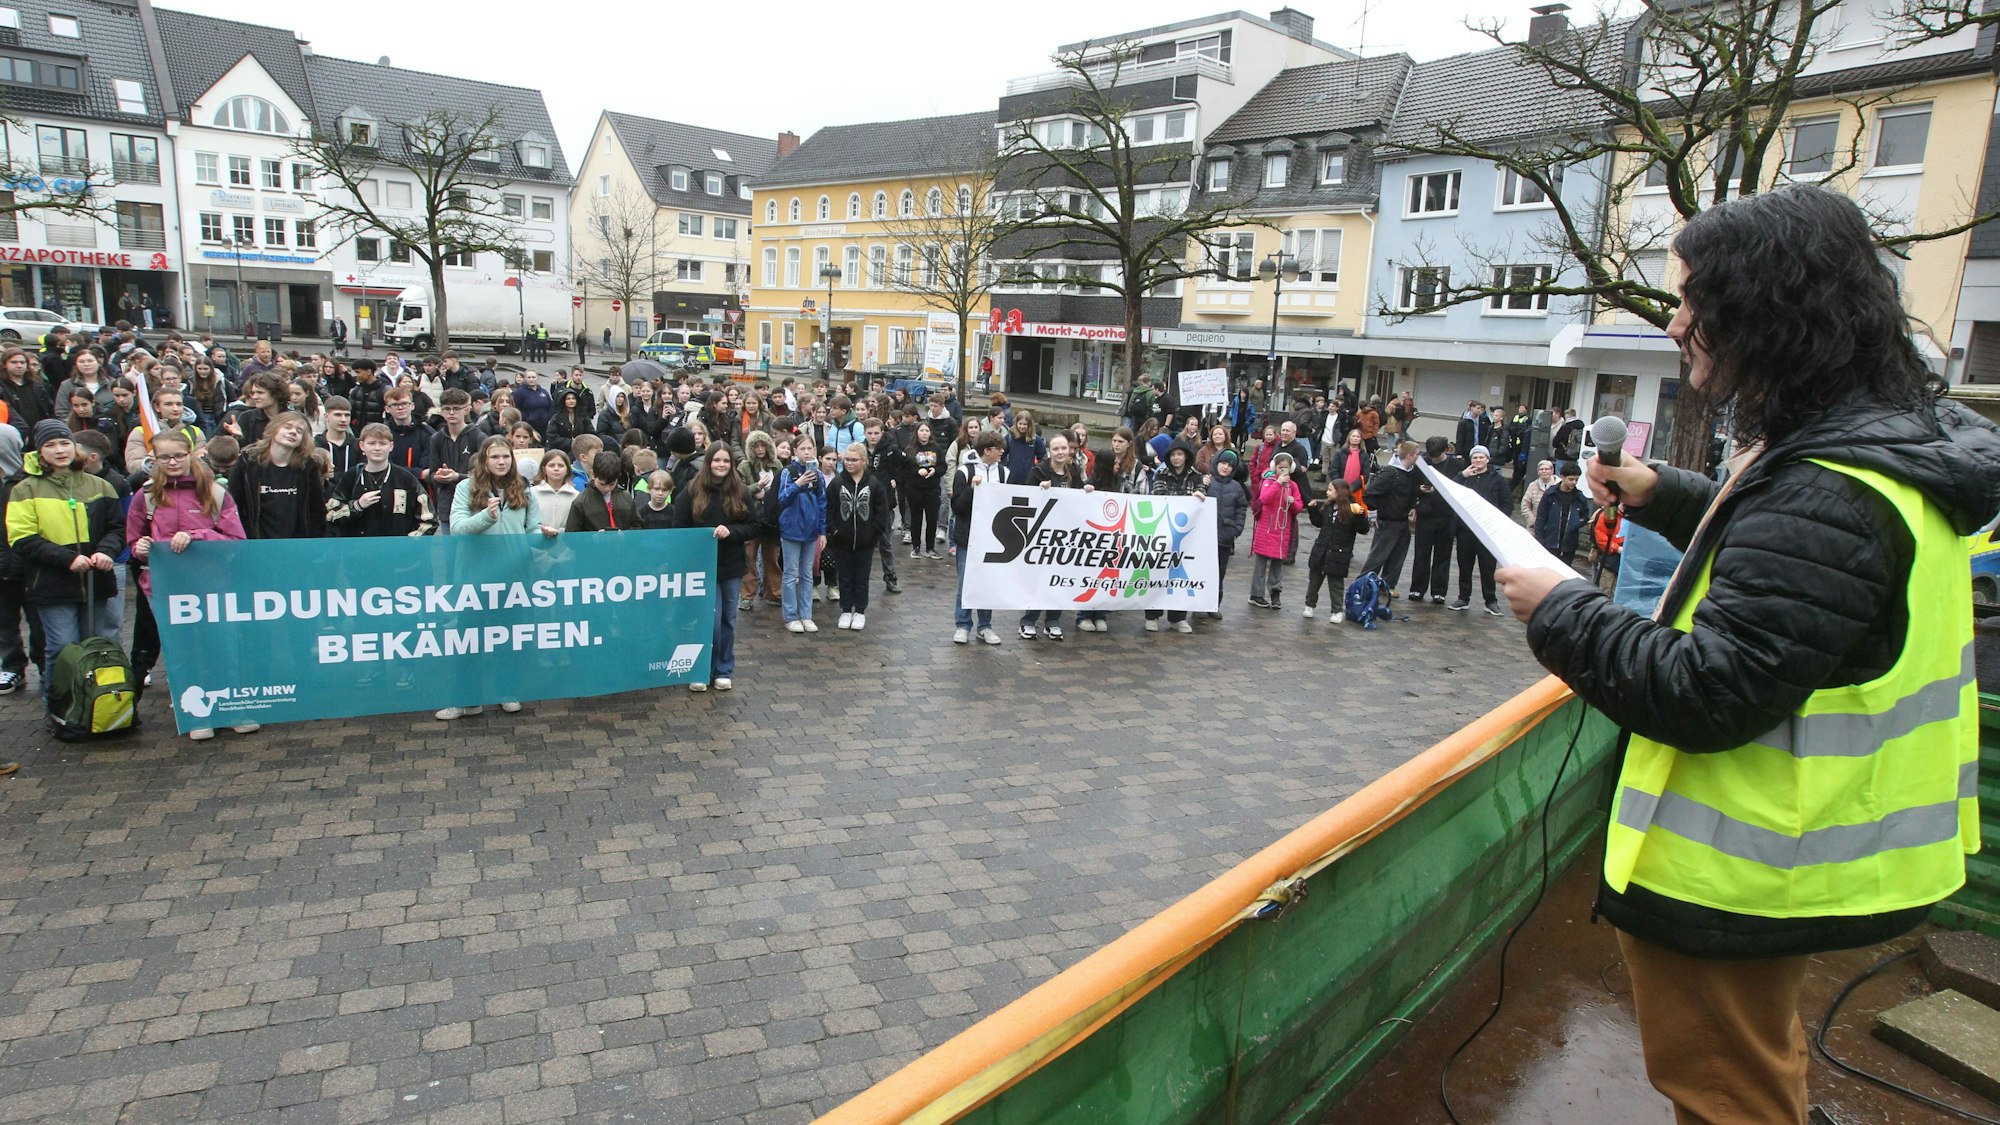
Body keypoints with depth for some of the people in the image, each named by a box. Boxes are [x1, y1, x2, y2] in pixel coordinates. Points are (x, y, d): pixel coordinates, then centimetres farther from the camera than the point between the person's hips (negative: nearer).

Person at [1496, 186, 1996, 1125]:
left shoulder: (1825, 497, -30)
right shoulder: (1883, 446, 5)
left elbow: (1707, 694, -31)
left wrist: (1561, 610, -20)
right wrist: (1662, 496, 14)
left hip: (1734, 879, -10)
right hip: (1785, 850, 11)